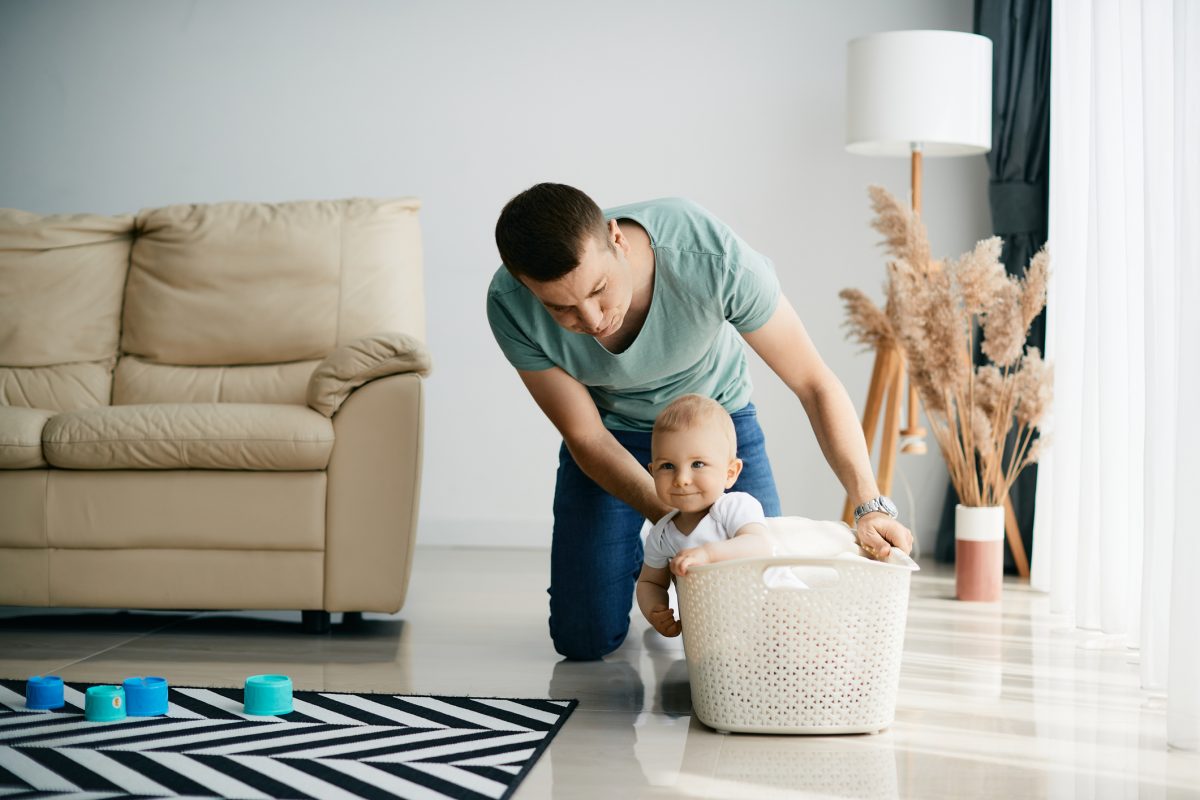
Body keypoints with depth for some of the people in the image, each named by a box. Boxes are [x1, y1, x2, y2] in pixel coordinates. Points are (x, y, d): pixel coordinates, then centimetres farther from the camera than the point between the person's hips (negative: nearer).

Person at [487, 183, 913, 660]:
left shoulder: (714, 259, -38)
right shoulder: (510, 308, -32)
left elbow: (815, 384, -27)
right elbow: (586, 437, -20)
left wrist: (870, 505, -37)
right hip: (611, 431, 1)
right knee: (583, 640, -5)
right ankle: (634, 559, 27)